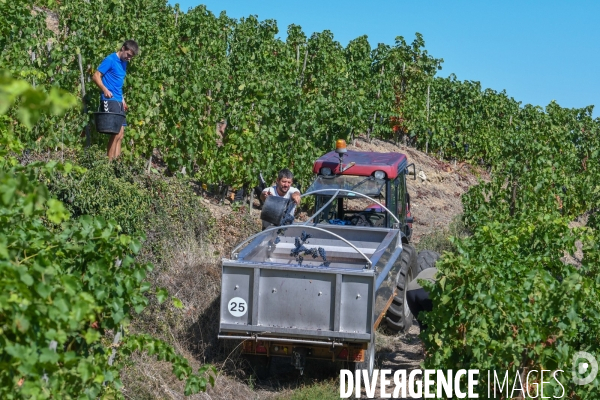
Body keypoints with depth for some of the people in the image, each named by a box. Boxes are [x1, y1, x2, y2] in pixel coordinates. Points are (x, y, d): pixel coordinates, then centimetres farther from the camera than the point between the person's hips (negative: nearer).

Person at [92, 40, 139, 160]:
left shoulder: (124, 63, 17)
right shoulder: (110, 60, -9)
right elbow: (96, 76, -13)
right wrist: (105, 90, -28)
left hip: (119, 101, 9)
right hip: (110, 100, -9)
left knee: (120, 135, 6)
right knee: (116, 134, -12)